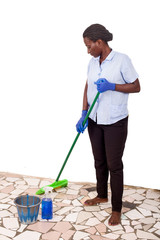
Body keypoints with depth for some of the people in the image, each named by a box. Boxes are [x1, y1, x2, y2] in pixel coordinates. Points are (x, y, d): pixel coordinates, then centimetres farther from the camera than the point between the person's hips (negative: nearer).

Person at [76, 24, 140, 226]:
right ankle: (102, 195, 39)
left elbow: (136, 87, -9)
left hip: (115, 122, -6)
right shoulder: (92, 62, 6)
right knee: (99, 161, 18)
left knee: (114, 165, 1)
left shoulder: (122, 60, -13)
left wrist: (111, 86, -22)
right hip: (94, 120, 6)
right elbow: (87, 88, 10)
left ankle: (116, 209, 15)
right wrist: (84, 114, 0)